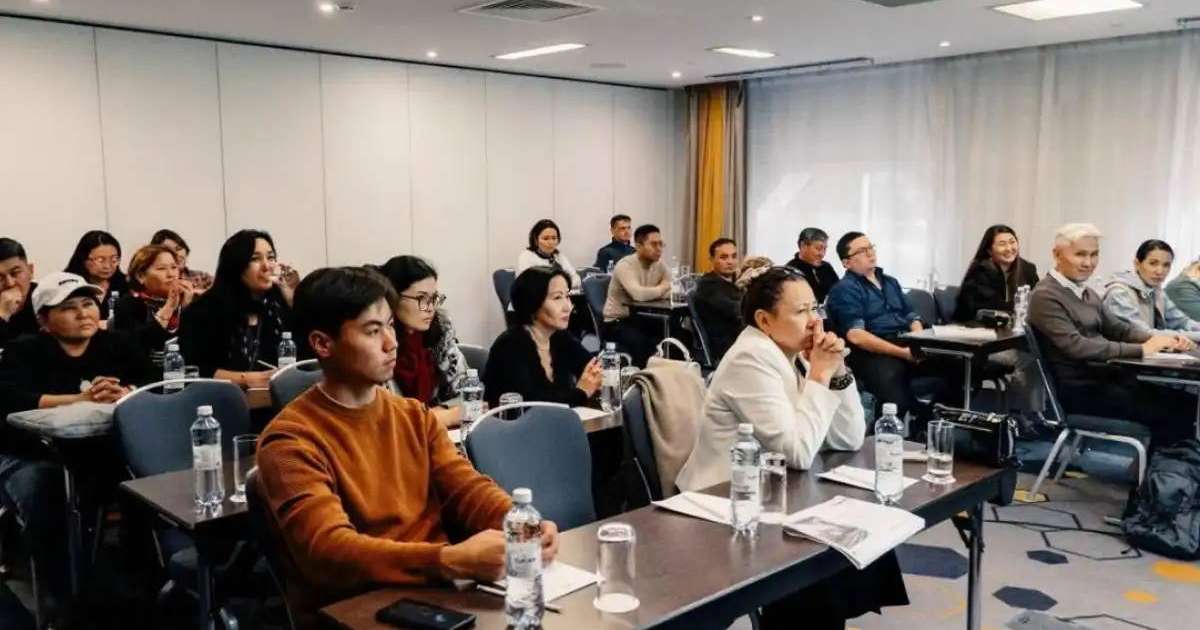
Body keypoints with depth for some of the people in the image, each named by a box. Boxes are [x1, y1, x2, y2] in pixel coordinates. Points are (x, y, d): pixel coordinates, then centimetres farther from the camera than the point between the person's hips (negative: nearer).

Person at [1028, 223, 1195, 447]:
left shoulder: (1087, 293, 16)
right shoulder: (1045, 296, -12)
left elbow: (1116, 328, 18)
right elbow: (1076, 346, -22)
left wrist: (1158, 340, -2)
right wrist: (1141, 349, -22)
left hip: (1105, 376, 8)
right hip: (1077, 389, -8)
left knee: (1184, 401, -9)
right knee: (1169, 411, -16)